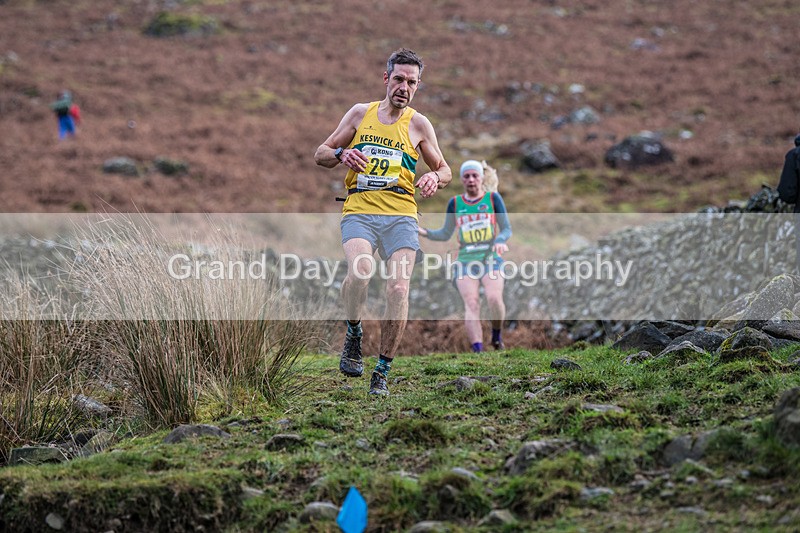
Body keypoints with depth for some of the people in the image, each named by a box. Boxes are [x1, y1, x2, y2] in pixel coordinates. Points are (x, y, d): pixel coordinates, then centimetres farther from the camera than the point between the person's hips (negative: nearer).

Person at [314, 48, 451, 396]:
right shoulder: (360, 113, 12)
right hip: (358, 211, 0)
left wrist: (434, 178, -5)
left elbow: (444, 170, 19)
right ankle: (353, 335, -1)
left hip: (400, 214, 0)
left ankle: (382, 371, -3)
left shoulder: (418, 125, 11)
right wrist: (341, 154, -6)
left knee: (398, 289, -17)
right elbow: (320, 155, 17)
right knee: (358, 272, -29)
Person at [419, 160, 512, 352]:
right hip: (465, 261, 1)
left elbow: (506, 229, 6)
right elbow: (445, 234, 17)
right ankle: (478, 351, -25)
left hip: (491, 259, -1)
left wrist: (500, 241, -16)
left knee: (494, 298, -23)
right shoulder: (455, 203, 11)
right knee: (471, 304, -17)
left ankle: (497, 335, 5)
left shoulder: (493, 198, 6)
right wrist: (424, 232, 0)